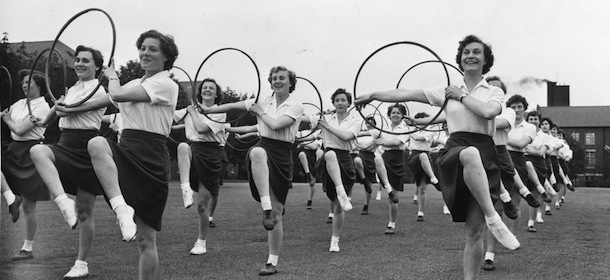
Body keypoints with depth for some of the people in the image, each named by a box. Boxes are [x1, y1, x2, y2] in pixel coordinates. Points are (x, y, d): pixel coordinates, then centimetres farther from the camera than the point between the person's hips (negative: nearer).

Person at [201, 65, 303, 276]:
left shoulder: (296, 106, 0)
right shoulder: (263, 102, 11)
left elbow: (276, 125, -14)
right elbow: (233, 106, 14)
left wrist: (260, 111, 0)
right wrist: (208, 110, 10)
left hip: (282, 155, -1)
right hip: (264, 147, 1)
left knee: (277, 213, 0)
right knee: (257, 152, -42)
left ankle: (272, 262, 13)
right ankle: (266, 207, -41)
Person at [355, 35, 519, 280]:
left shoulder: (494, 93, 11)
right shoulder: (448, 91, 16)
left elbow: (488, 111, -13)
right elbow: (407, 94, 16)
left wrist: (461, 96, -2)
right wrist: (373, 95, 15)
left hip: (485, 156, 0)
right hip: (455, 150, 0)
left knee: (474, 231, -4)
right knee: (471, 154, -42)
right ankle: (493, 219, -38)